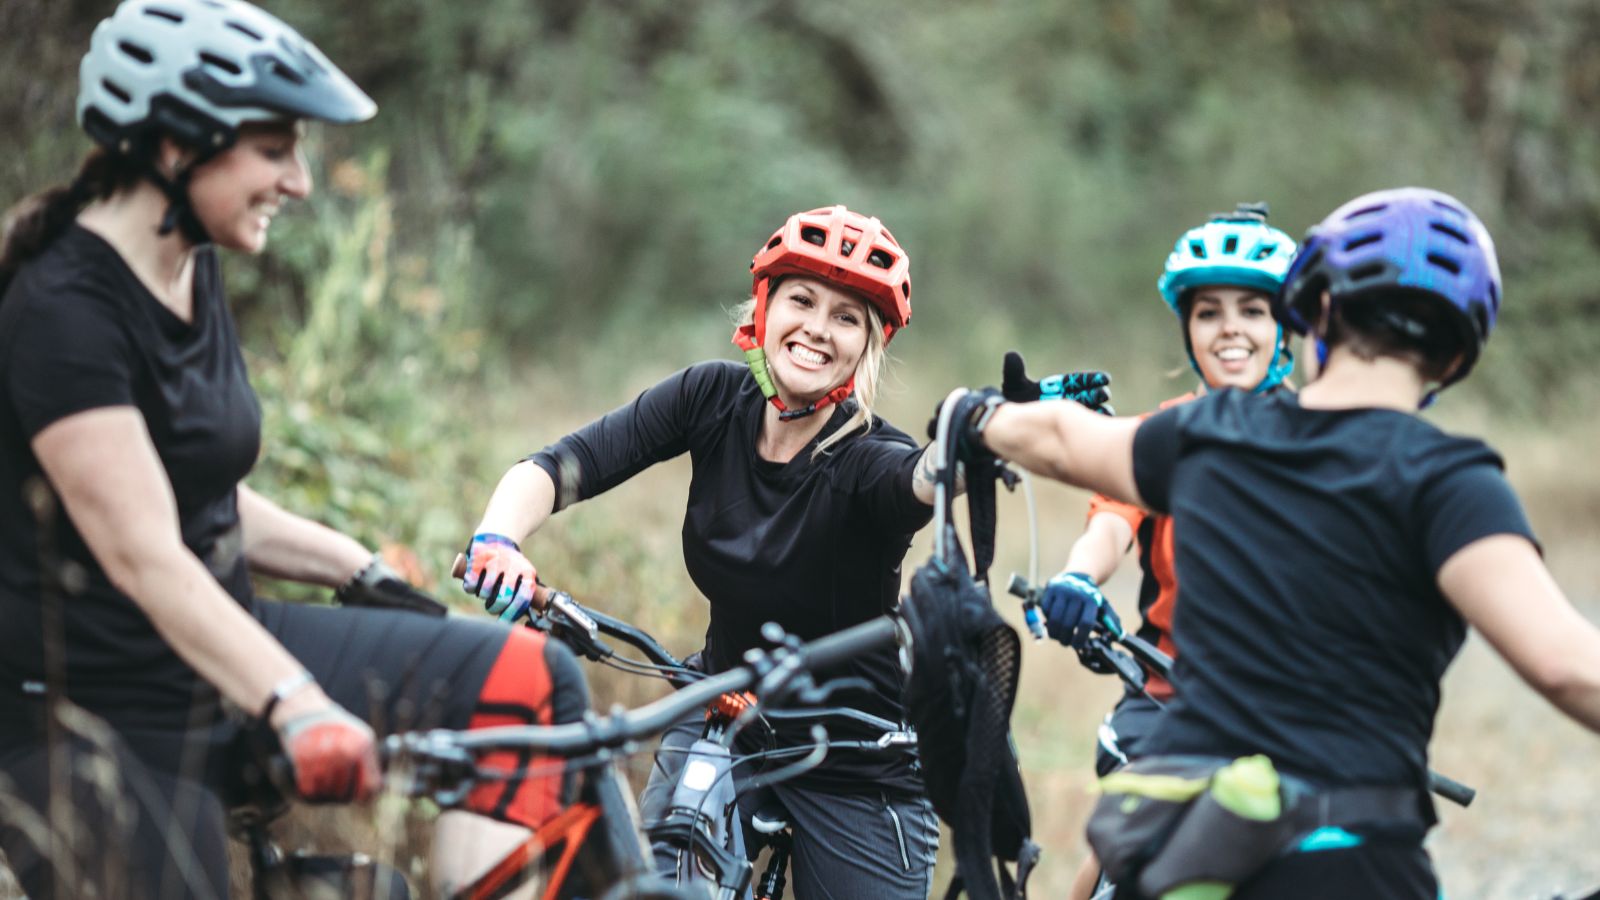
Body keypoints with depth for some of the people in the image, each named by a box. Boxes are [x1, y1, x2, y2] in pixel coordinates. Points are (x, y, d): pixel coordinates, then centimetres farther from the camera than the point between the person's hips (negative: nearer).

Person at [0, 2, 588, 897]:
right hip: (102, 717, -8)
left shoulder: (193, 275, 7)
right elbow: (142, 554, -30)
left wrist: (363, 573, 4)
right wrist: (297, 709, -40)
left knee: (529, 678, -8)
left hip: (224, 642, 8)